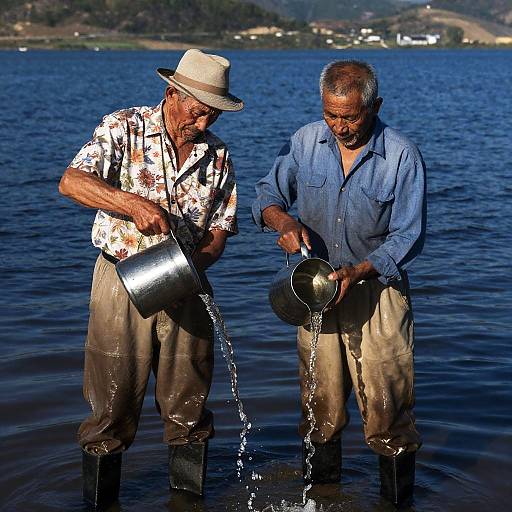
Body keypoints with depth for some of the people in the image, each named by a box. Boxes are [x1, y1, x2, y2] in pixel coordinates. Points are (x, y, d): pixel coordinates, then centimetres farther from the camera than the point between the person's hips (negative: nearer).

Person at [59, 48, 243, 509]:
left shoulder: (218, 155, 6)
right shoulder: (124, 129, -5)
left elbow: (220, 228, 9)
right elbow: (71, 181, -17)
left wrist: (197, 260, -12)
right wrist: (134, 203, -30)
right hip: (123, 281, -3)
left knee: (188, 402, 10)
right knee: (113, 400, 4)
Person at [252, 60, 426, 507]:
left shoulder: (402, 157, -12)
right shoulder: (306, 141, -2)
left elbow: (407, 237, -12)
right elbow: (267, 195, 6)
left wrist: (357, 272, -25)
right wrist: (283, 220, -17)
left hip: (378, 289, -3)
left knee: (386, 404, -3)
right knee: (320, 404, 13)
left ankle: (398, 499, 14)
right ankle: (318, 494, 29)